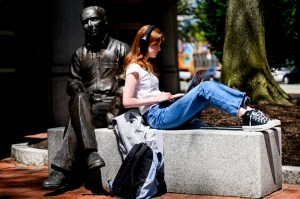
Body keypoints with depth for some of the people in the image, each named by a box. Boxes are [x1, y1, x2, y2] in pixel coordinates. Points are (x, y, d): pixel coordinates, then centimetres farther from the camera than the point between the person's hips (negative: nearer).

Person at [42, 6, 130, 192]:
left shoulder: (121, 49, 9)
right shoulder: (79, 54, 20)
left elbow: (128, 81, 0)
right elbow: (73, 82, 14)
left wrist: (115, 106, -14)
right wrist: (82, 95, -10)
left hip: (111, 105, -3)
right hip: (87, 105, 3)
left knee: (76, 120, -32)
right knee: (78, 99, -35)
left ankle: (63, 170, -38)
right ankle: (90, 152, -45)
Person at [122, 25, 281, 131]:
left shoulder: (147, 66, 24)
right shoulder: (134, 68, -4)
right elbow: (127, 102, -14)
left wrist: (164, 96, 4)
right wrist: (157, 98, -12)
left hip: (164, 112, 9)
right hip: (157, 117, -9)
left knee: (210, 86, -10)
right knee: (204, 88, -24)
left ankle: (249, 112, -25)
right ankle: (247, 117, -36)